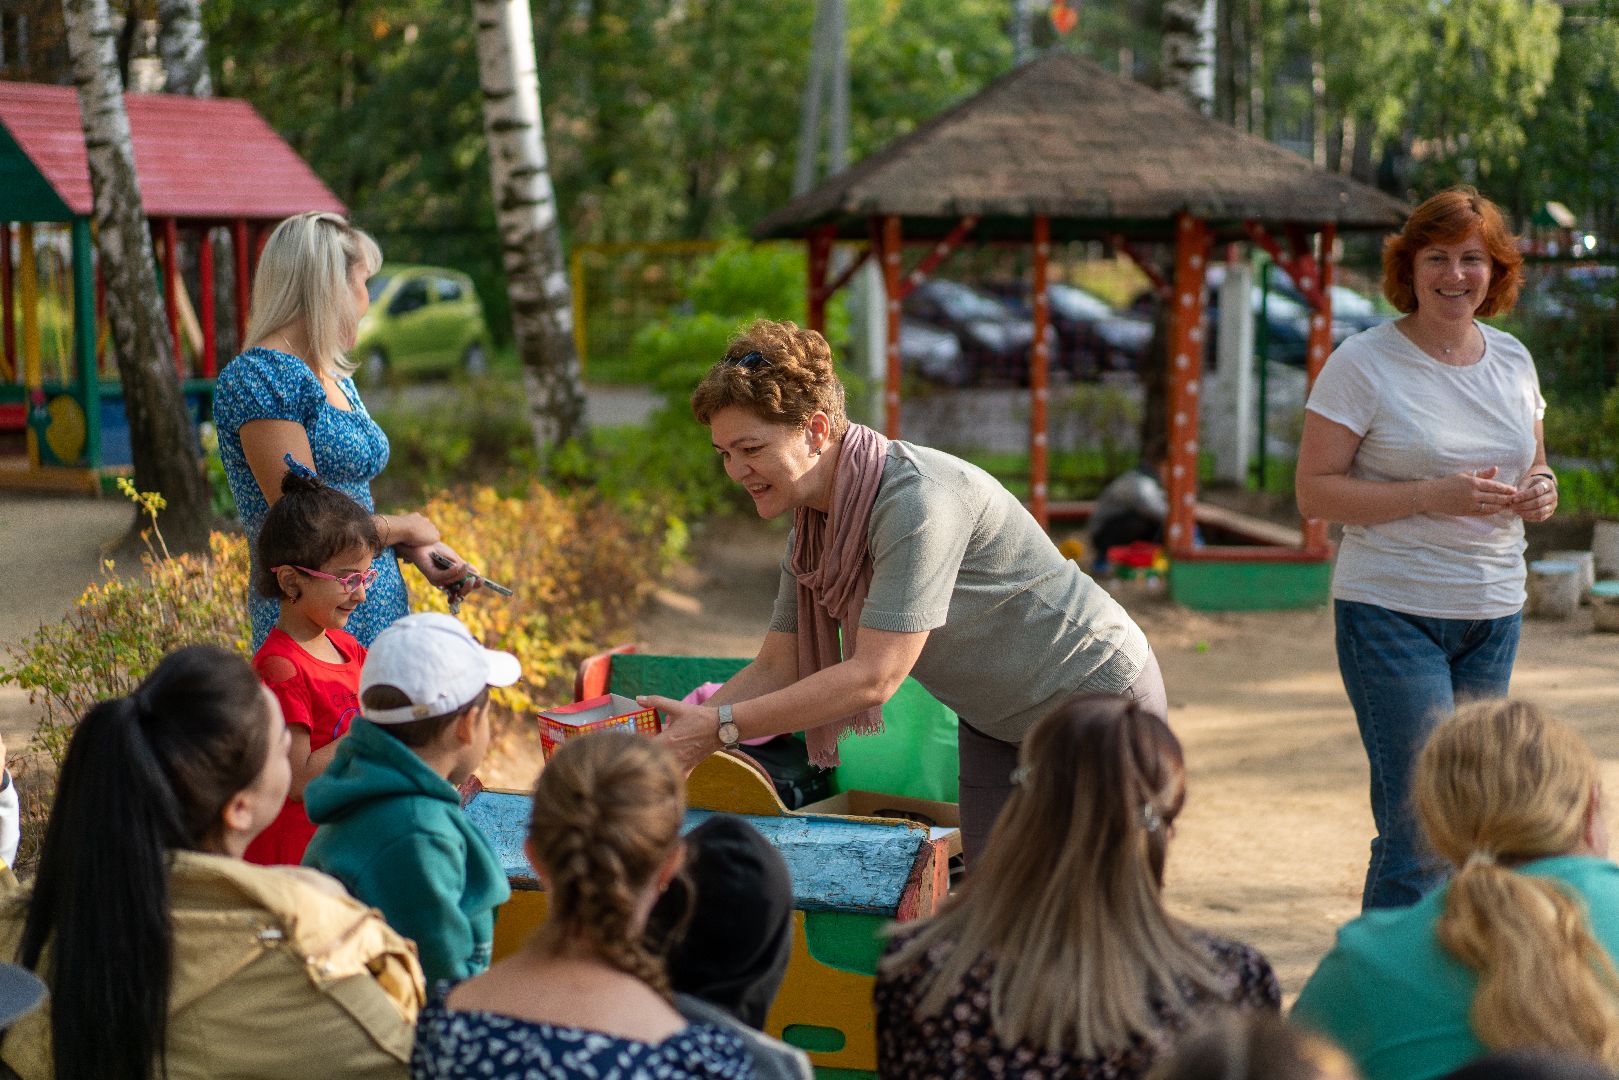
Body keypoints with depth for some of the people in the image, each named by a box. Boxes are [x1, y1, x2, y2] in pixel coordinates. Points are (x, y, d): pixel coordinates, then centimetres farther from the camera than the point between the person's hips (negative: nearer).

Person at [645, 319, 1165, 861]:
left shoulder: (916, 498, -33)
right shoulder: (813, 526, -5)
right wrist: (680, 733, -17)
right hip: (995, 721, 8)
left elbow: (874, 677, -35)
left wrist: (721, 727, -35)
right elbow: (776, 669, 0)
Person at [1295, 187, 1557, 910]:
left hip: (1494, 613, 6)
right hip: (1393, 613, -6)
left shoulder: (1512, 359, 10)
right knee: (1420, 829, -11)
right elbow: (1314, 493, -10)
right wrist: (1432, 497, -21)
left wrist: (1540, 492, -2)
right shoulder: (1363, 363, -8)